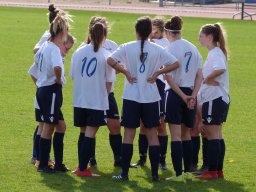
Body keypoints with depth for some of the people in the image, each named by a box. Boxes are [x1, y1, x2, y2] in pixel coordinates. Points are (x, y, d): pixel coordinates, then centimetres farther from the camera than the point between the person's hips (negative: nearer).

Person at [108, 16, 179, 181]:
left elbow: (110, 61, -14)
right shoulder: (157, 49, -2)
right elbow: (175, 64, -5)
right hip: (151, 97, 1)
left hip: (131, 96, -1)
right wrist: (157, 73, -1)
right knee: (152, 134, 7)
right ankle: (155, 173, 5)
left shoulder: (127, 48, -4)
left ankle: (124, 173, 2)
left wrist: (125, 72, -5)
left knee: (129, 133, 4)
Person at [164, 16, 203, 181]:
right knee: (186, 133, 17)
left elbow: (168, 76, -16)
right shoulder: (193, 48, 9)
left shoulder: (172, 48, -10)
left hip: (175, 93, -6)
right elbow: (199, 75, 6)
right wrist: (193, 95, -1)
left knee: (176, 135, -4)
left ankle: (178, 174, -7)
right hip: (190, 94, 6)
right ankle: (188, 170, 20)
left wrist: (183, 96, -11)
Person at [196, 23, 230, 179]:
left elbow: (220, 69, -34)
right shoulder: (216, 52, 14)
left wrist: (207, 78, -21)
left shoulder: (215, 53, -16)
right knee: (217, 135, 12)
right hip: (220, 98, 10)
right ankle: (219, 170, 16)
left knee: (212, 135, -6)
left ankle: (212, 171, -3)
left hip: (214, 99, -10)